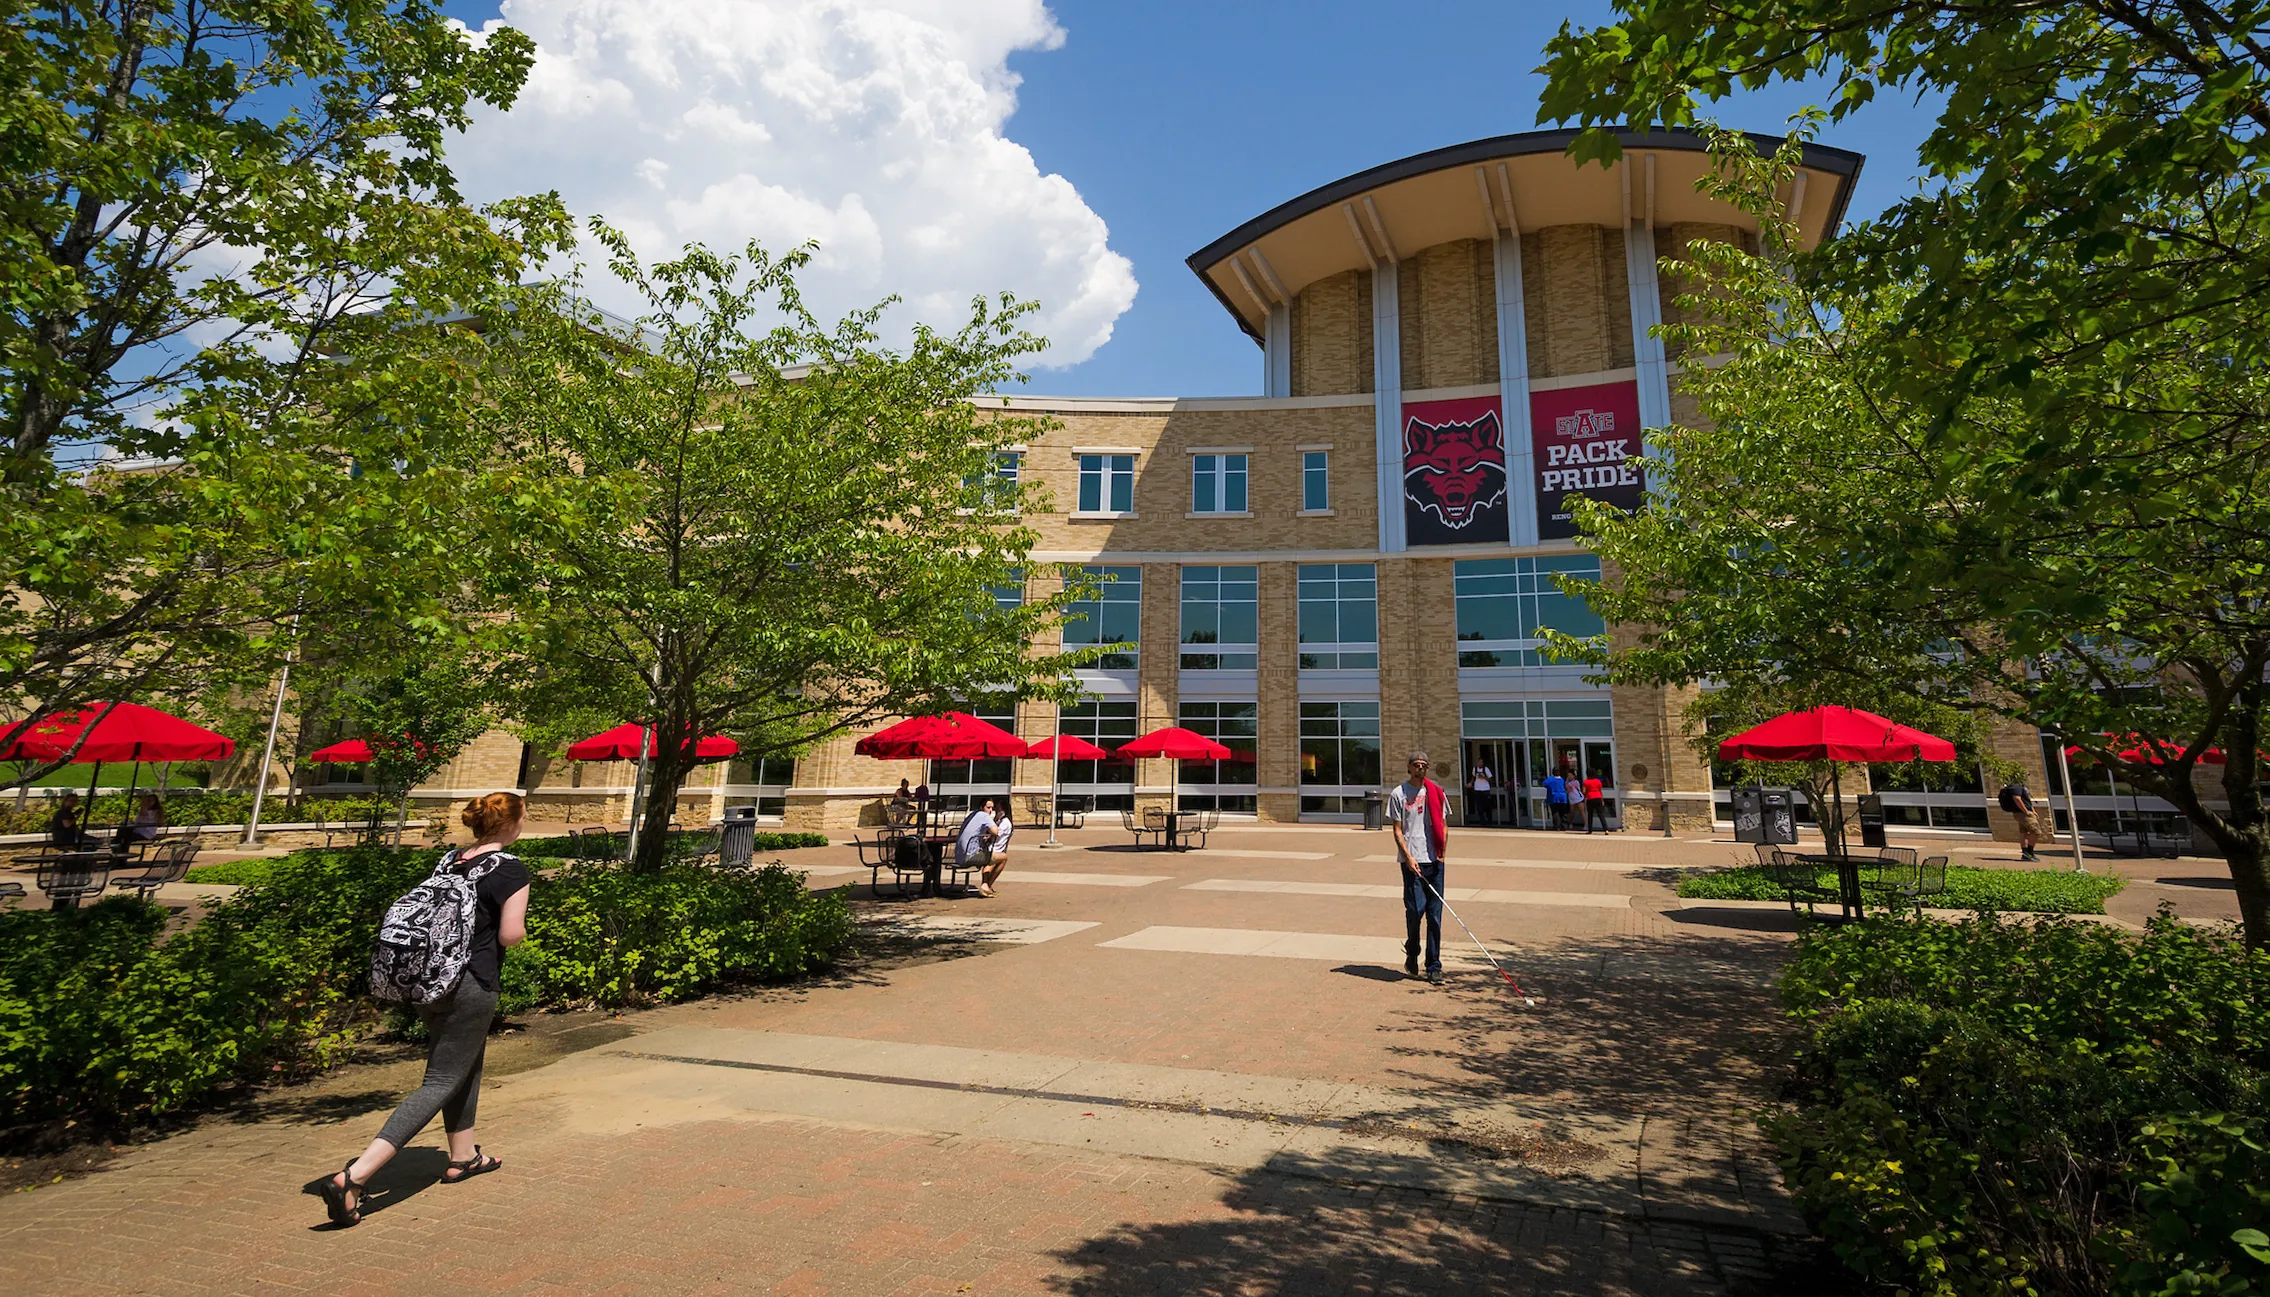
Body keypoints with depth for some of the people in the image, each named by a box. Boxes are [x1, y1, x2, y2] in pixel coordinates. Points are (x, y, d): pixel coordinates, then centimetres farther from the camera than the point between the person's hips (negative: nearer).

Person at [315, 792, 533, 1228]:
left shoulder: (449, 859, 8)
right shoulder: (511, 869, -14)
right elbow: (510, 934, -16)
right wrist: (523, 929, 5)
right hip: (470, 985, -8)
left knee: (467, 1065, 24)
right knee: (441, 1082, -1)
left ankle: (463, 1157, 37)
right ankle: (354, 1176, -11)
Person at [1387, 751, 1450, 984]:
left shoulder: (1436, 792, 11)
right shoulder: (1398, 794, 1)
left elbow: (1443, 826, 16)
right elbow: (1397, 831, -1)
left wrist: (1443, 851, 2)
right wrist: (1408, 857, -11)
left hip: (1435, 860, 3)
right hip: (1412, 860, -3)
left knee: (1435, 914, 3)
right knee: (1415, 910, -6)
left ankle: (1434, 965, 10)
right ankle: (1411, 953, 20)